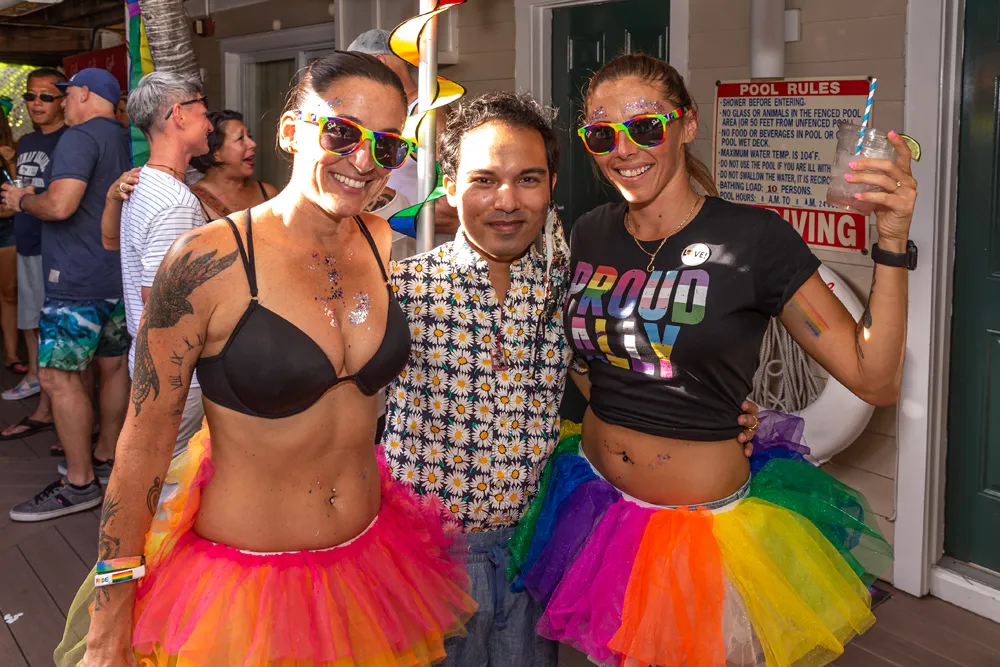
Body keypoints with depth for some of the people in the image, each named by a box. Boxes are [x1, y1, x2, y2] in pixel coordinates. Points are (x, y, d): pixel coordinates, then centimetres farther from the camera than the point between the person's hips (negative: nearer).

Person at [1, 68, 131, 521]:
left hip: (79, 280, -10)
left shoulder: (80, 137, -13)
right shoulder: (127, 141, 15)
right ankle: (106, 458, 27)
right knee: (113, 366, 15)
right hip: (120, 275, 10)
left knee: (59, 377, -7)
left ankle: (80, 483, -4)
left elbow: (59, 205, -26)